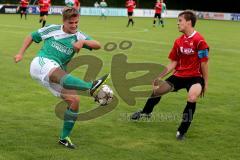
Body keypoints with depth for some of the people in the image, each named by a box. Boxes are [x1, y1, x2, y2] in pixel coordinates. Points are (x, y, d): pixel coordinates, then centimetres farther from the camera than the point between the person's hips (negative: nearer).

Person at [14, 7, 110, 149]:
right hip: (41, 63, -5)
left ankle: (64, 138, 5)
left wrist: (83, 42, -20)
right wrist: (21, 53, 11)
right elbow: (31, 37, 20)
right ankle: (92, 87, -65)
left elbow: (98, 45, -3)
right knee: (59, 72, -39)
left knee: (74, 100, -9)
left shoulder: (79, 36, 11)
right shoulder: (53, 29, 8)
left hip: (56, 75, 5)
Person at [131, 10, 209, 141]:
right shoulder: (178, 41, 3)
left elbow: (204, 63, -12)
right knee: (157, 89, 8)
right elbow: (173, 63, 11)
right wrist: (160, 77, 8)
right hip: (179, 75, 7)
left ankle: (182, 131, -17)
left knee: (192, 97, -33)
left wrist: (205, 83, -9)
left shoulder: (199, 41, -17)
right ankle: (145, 112, 39)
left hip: (195, 76, -7)